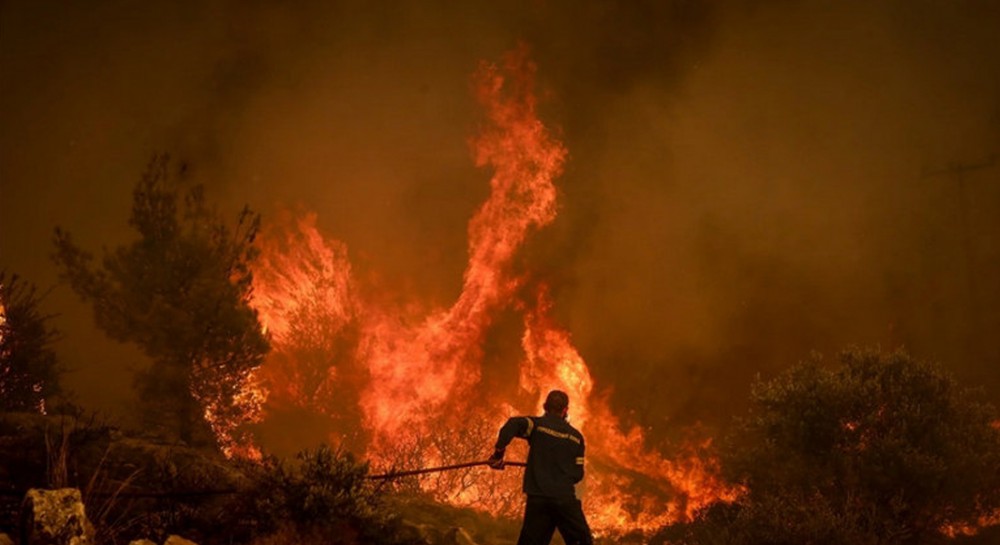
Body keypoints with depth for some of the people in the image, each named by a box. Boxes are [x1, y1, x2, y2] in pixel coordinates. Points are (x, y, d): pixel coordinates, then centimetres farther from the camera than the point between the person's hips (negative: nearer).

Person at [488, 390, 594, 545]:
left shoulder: (537, 424, 2)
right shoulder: (576, 436, 8)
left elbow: (513, 424, -20)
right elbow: (578, 474, 10)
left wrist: (498, 453, -11)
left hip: (538, 497, 0)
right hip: (565, 498, 0)